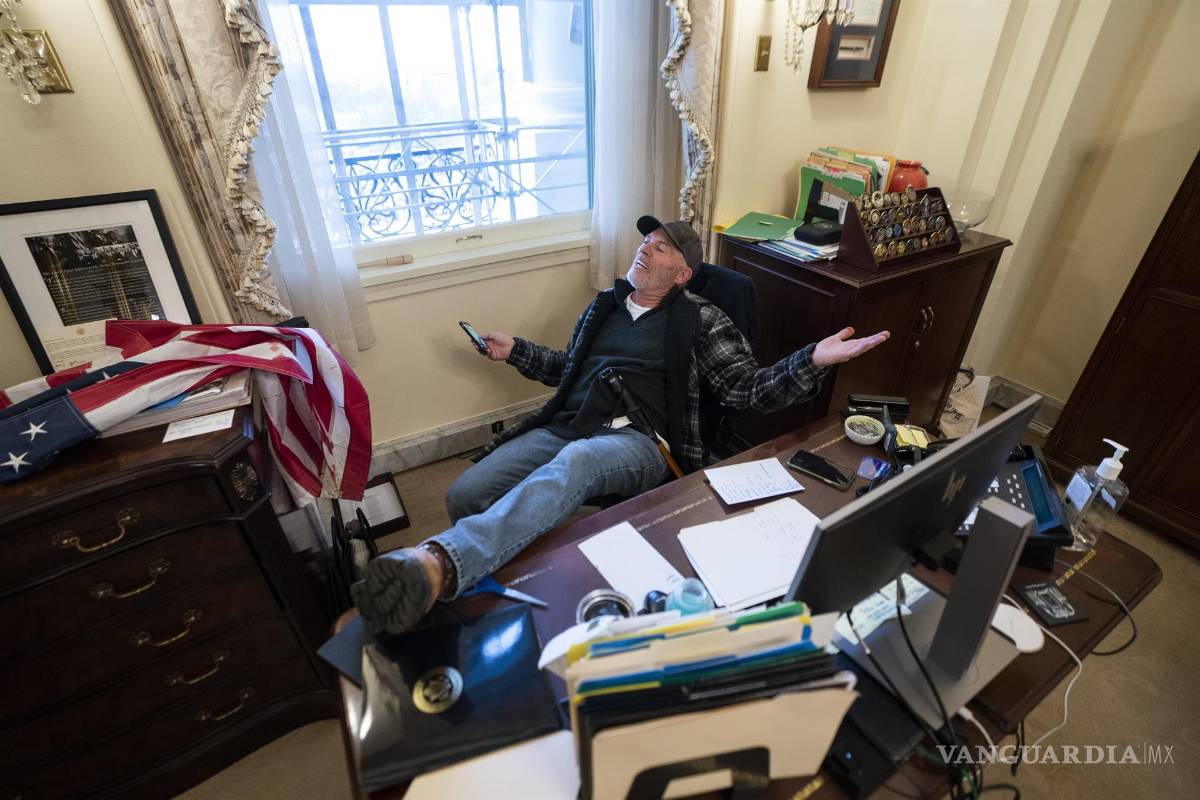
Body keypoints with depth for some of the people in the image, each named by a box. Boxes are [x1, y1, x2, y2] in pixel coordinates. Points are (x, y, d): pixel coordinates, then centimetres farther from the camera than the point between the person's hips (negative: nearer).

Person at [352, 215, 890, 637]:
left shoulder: (699, 319, 11)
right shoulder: (604, 305, 25)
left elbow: (747, 390, 5)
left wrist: (814, 360, -9)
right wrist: (515, 351, 30)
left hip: (636, 441, -5)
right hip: (563, 428, 6)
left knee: (577, 460, -43)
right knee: (464, 495, -19)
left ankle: (437, 564, -62)